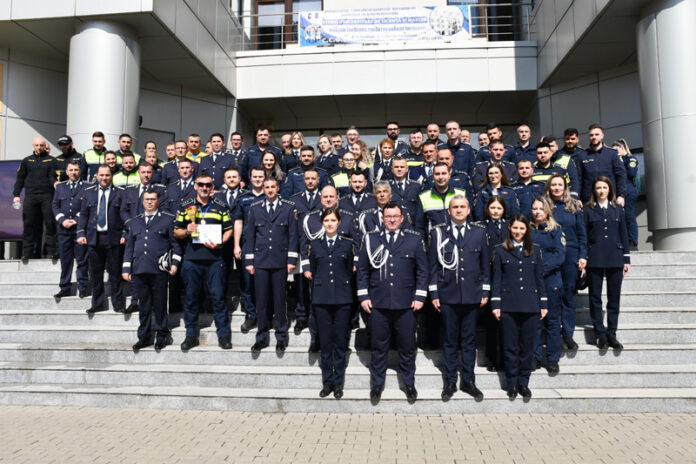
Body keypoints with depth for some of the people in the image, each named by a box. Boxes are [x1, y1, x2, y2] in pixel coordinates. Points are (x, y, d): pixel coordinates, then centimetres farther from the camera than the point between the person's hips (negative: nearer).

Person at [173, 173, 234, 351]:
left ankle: (224, 336, 8)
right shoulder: (185, 206, 11)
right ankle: (191, 336, 19)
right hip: (192, 258, 1)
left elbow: (229, 230, 8)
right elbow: (176, 231, 13)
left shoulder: (220, 206, 9)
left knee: (218, 297, -1)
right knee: (191, 297, 7)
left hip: (215, 258, -1)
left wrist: (219, 243, -9)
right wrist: (186, 231, -8)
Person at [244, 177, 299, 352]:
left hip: (280, 262, -1)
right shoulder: (255, 208, 11)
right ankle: (262, 337, 16)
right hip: (260, 261, 2)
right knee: (261, 300, 4)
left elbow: (293, 235, 2)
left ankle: (281, 337, 15)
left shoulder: (289, 208, 5)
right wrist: (249, 261, 5)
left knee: (280, 300, 3)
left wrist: (291, 260, -3)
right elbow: (249, 235, 10)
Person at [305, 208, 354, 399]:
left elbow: (350, 271, 10)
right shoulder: (315, 244, 8)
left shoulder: (347, 244, 6)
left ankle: (338, 382, 15)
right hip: (321, 299, 1)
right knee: (325, 342, 5)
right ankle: (327, 381, 18)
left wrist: (344, 287, 5)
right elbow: (311, 271, 12)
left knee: (340, 342, 3)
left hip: (342, 299, 0)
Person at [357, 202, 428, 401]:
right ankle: (377, 383, 25)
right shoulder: (370, 239, 5)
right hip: (377, 303, 0)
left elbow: (422, 271, 6)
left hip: (405, 304, 0)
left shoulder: (414, 240, 5)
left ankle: (409, 383, 27)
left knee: (407, 346, 9)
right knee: (378, 346, 9)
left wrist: (419, 297, 0)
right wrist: (363, 296, 1)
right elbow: (362, 270, 7)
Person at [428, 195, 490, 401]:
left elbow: (485, 264, 9)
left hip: (472, 296, 1)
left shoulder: (479, 232, 7)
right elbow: (433, 265, 2)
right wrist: (434, 294, -2)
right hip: (448, 295, -1)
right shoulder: (438, 233, 2)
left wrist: (485, 291, 5)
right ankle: (450, 382, 18)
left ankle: (468, 381, 21)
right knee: (450, 340, 7)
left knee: (469, 340, 9)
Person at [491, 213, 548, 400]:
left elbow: (540, 278, 11)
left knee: (527, 346, 6)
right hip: (508, 305, -2)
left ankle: (523, 382, 19)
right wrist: (495, 304, -4)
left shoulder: (535, 250, 10)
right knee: (510, 346, 4)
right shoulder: (500, 251, 4)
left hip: (530, 305, 2)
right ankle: (512, 382, 16)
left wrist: (543, 304, 7)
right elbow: (496, 279, 2)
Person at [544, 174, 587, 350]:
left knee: (569, 294, 5)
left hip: (571, 255, 1)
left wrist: (583, 256, -1)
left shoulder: (574, 206, 7)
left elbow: (582, 233, 7)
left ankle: (568, 334, 14)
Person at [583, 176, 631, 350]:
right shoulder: (588, 210, 4)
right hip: (595, 259, -2)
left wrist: (626, 259, 7)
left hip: (615, 259, 2)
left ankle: (611, 335, 14)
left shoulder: (617, 209, 11)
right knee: (595, 297, 1)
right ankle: (600, 334, 11)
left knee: (614, 298, 5)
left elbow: (623, 234, 11)